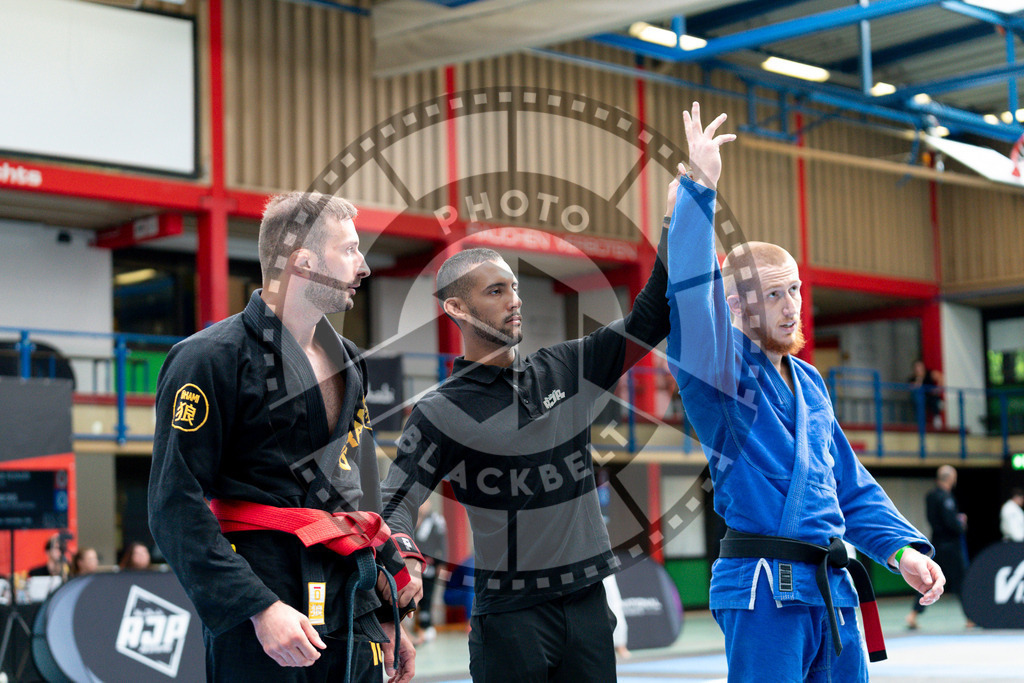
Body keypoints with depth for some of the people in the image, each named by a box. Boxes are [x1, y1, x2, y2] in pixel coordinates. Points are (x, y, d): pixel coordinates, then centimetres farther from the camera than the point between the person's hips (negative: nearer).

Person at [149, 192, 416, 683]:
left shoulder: (346, 362, 15)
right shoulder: (213, 358, -10)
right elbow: (176, 507, -16)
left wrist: (389, 616, 18)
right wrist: (258, 608, -22)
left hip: (353, 615, 7)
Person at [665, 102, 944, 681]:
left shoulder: (809, 382, 18)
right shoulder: (720, 369, -4)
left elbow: (851, 484, 22)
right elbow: (690, 291, -22)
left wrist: (904, 547, 9)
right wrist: (699, 187, -27)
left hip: (833, 588, 7)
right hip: (762, 591, -7)